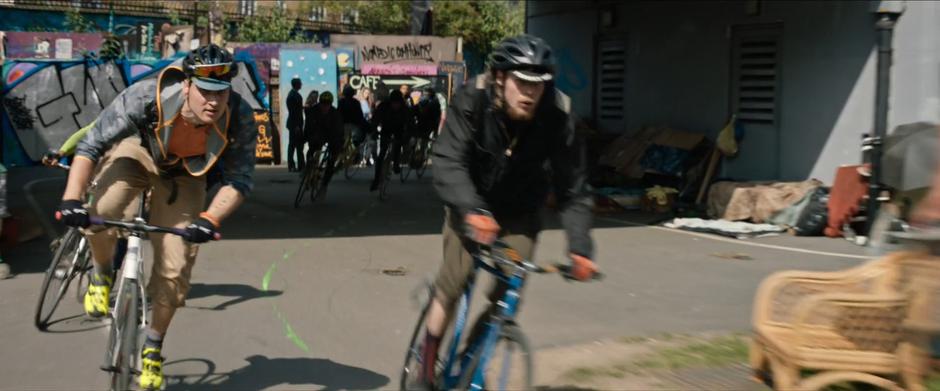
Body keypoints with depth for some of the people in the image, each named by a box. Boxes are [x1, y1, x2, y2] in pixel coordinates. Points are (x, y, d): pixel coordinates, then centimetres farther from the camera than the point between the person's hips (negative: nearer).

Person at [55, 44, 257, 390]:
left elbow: (239, 179, -24)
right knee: (101, 213, -33)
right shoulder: (146, 97, -38)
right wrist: (71, 198, -42)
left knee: (175, 268, -4)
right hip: (137, 152, -1)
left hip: (183, 174, 2)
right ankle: (101, 275, 2)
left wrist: (210, 219, -40)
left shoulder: (239, 117, -33)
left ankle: (153, 346, 22)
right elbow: (90, 146, -31)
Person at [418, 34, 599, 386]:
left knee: (507, 295, -11)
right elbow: (448, 162, -36)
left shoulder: (557, 118, -23)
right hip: (472, 206, -1)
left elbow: (573, 188, -17)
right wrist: (471, 210, -54)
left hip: (519, 212, 2)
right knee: (453, 281, -17)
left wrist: (580, 246, -29)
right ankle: (427, 363, 5)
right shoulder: (472, 102, -26)